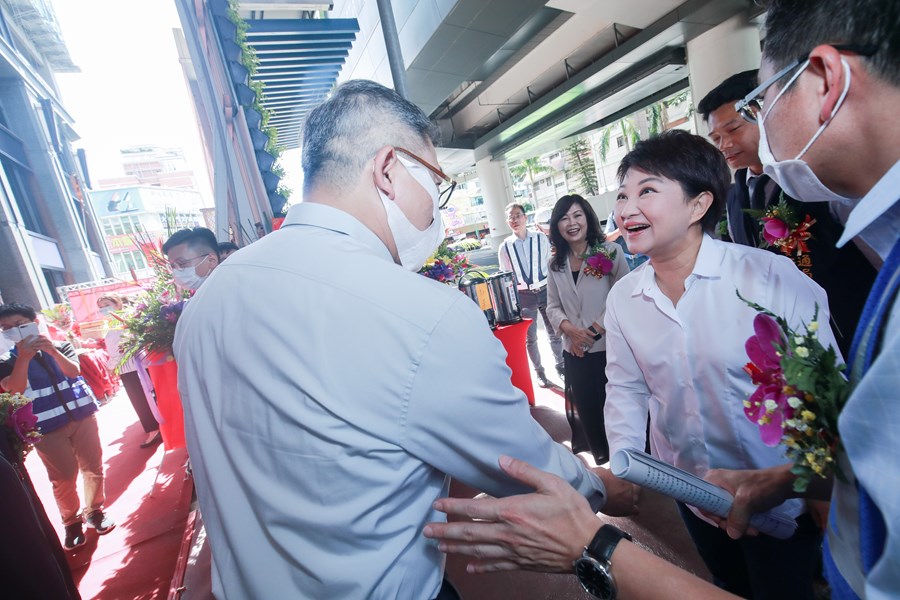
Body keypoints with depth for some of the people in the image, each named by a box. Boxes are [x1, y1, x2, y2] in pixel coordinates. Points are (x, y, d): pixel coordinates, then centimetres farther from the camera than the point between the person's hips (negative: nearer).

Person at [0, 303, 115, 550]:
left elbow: (73, 371, -11)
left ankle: (95, 511, 26)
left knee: (93, 466, 8)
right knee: (63, 477, 4)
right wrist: (23, 357, -21)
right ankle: (71, 522, 23)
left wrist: (52, 351, -25)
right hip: (47, 427, -1)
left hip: (81, 415, 1)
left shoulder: (61, 346, 4)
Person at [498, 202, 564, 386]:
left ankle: (560, 366, 36)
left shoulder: (541, 238, -3)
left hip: (546, 290, 0)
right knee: (530, 338, 11)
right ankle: (539, 371, 32)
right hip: (524, 296, 0)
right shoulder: (505, 247, -3)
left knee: (554, 332, 13)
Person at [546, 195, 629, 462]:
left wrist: (594, 330, -14)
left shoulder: (610, 252, -4)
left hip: (610, 347, -4)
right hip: (575, 351, 4)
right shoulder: (556, 265, 8)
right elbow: (553, 306, 6)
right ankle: (602, 459, 37)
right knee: (586, 408, 15)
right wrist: (570, 329, -12)